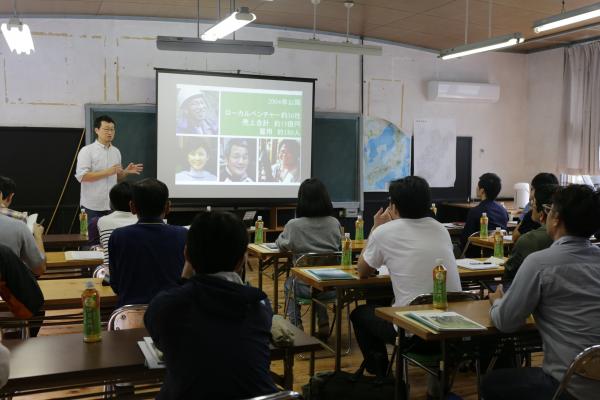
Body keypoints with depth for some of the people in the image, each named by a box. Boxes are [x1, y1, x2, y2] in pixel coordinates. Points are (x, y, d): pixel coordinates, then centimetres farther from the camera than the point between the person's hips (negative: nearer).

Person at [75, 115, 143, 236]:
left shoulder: (116, 152, 12)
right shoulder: (87, 150, -7)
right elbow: (81, 176, -16)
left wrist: (126, 172, -1)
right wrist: (107, 172, -20)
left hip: (111, 206, 5)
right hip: (92, 206, -5)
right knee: (91, 239, 1)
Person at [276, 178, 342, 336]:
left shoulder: (293, 225, -13)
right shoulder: (334, 223, -4)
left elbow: (281, 245, 7)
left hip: (306, 288, -3)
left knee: (289, 283, 32)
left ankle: (296, 325, 27)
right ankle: (323, 323, 33)